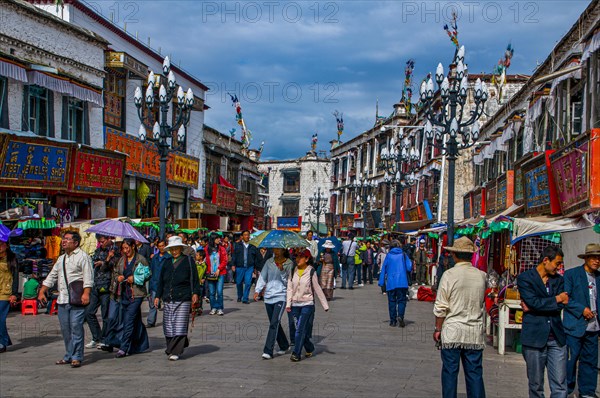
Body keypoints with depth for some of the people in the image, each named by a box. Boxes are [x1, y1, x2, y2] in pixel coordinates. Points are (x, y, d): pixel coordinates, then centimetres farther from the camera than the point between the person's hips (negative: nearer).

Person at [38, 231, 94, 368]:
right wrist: (42, 291, 18)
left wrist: (86, 293, -24)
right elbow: (51, 277, 26)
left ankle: (76, 357, -5)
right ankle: (69, 356, 18)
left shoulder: (83, 256, -3)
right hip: (62, 300, 8)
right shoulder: (61, 259, 22)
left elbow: (88, 276, -13)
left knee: (76, 327, -9)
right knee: (65, 328, 9)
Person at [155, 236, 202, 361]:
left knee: (180, 326, -8)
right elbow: (161, 281, 19)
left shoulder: (189, 261, 4)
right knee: (168, 326, 4)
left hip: (183, 299, -4)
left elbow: (195, 279, 2)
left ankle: (175, 352, -7)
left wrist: (195, 293, -8)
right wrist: (158, 296, 14)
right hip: (168, 299, 5)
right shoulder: (167, 263, 15)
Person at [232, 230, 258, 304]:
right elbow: (234, 256, 4)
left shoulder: (253, 247, 7)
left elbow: (256, 258, 12)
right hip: (239, 267, 0)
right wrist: (233, 265, -4)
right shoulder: (237, 245, 4)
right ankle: (239, 297, 30)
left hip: (249, 268, 0)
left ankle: (245, 298, 2)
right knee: (239, 283, 8)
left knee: (248, 283, -7)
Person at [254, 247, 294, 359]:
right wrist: (257, 290, -2)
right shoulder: (269, 262, 9)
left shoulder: (289, 263, -2)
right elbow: (262, 276, 9)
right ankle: (284, 346, 30)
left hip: (281, 296, -5)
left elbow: (288, 281, -5)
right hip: (268, 296, 5)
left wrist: (282, 270, -18)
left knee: (274, 323, -13)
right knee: (274, 323, 12)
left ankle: (268, 351, -14)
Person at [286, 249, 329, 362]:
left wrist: (325, 305, 1)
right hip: (295, 304, 4)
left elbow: (318, 289, -1)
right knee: (301, 329, 9)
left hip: (307, 304, -4)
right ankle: (310, 349, 29)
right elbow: (290, 288, 7)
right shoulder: (293, 271, 5)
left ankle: (296, 353, -6)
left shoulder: (311, 272, -5)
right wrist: (288, 304, -1)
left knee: (300, 329, -10)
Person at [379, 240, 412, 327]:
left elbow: (383, 269, 4)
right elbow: (409, 267, 0)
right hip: (402, 282, -1)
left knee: (392, 301, 8)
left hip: (391, 283, 1)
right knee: (401, 300, 3)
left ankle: (393, 320, 7)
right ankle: (400, 316, -20)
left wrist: (381, 282, 7)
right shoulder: (403, 255, 4)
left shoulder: (388, 255, 5)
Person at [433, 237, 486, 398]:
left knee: (450, 372, 5)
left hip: (452, 332, -3)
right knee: (475, 373, 7)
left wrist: (438, 329, 1)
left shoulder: (449, 275, -9)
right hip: (475, 332, 3)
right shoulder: (481, 275, 2)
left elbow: (441, 307, -8)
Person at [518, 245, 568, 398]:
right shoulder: (525, 278, -2)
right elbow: (533, 302, -16)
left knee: (560, 385, 1)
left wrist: (536, 306, -11)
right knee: (536, 385, 7)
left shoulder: (558, 279, 12)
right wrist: (556, 299, -6)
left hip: (557, 338, 4)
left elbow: (561, 305, -2)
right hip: (535, 337, -4)